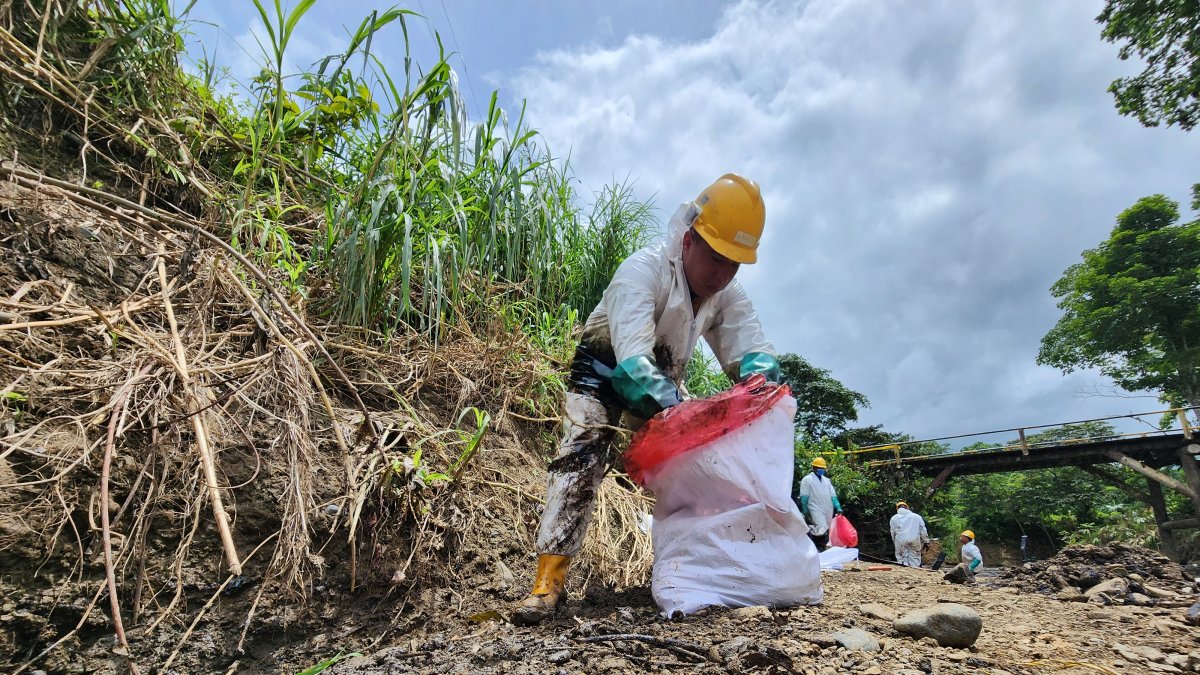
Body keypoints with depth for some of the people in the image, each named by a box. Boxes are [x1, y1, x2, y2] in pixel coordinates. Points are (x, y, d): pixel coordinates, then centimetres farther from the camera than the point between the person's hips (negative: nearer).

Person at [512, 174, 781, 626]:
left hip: (663, 382, 6)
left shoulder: (729, 296, -11)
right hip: (605, 369, -6)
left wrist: (759, 382, -45)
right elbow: (633, 359, -44)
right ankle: (549, 580, -22)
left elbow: (754, 350, -19)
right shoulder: (642, 271, -32)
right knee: (581, 455, -24)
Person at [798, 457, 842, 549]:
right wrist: (805, 513, -8)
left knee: (826, 532, 9)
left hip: (828, 512, 6)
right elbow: (804, 498, -4)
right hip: (816, 511, -6)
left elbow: (833, 495, 11)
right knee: (822, 530, -19)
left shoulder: (827, 480, 15)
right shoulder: (807, 480, -2)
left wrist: (838, 507, -2)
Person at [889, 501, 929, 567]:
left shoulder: (894, 518, 9)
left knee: (901, 559, 4)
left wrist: (895, 543, 20)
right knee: (915, 559, 7)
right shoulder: (916, 516, 13)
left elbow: (893, 533, 10)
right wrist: (926, 541, 18)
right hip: (915, 540, 1)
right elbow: (923, 530, 12)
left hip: (901, 541, -1)